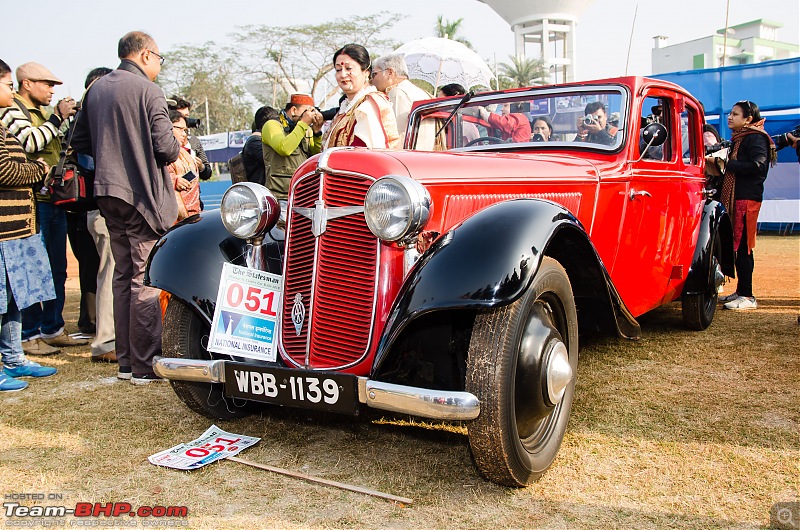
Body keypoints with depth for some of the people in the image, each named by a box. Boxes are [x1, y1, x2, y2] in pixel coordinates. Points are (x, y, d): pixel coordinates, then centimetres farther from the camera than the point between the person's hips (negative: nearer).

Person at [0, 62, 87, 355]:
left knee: (57, 270, 12)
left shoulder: (44, 113, 22)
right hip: (33, 202, -9)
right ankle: (29, 335, 1)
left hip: (54, 201, 9)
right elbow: (31, 143, -20)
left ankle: (53, 329, 20)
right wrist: (57, 117, -16)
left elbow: (59, 148, 27)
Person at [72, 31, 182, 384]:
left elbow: (80, 142, 16)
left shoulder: (96, 89, 12)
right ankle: (145, 365, 0)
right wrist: (178, 148, 4)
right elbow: (165, 146, -16)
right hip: (142, 194, -7)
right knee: (146, 280, -3)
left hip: (108, 195, 7)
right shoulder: (147, 90, -10)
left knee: (123, 275, 14)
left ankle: (125, 361, 20)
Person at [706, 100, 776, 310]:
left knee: (742, 247, -9)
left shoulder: (755, 138, -9)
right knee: (737, 246, 11)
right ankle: (741, 292, 18)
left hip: (746, 199, -9)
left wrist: (726, 164, -16)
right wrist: (717, 161, 9)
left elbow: (757, 165, -22)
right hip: (735, 198, 9)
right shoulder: (739, 138, 20)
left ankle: (747, 297, -5)